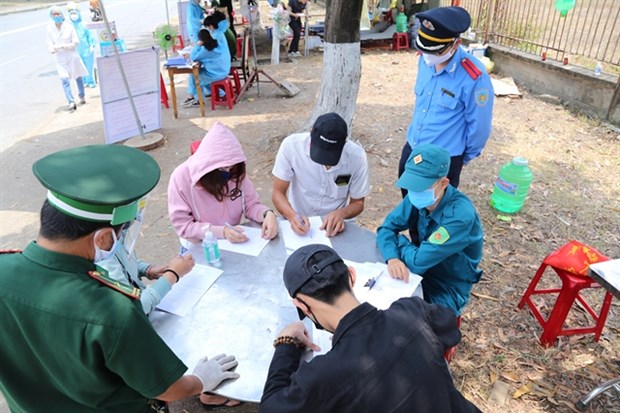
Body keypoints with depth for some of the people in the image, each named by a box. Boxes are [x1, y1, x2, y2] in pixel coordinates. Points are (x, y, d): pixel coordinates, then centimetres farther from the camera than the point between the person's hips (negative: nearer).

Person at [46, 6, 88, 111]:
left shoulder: (69, 27, -9)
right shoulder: (50, 29, -3)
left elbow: (76, 42, -10)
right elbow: (50, 43, -1)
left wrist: (62, 46, -20)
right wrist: (52, 49, -24)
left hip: (72, 56, -1)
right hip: (60, 59, 1)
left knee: (78, 77, 14)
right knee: (65, 80, -13)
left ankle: (82, 96, 36)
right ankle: (71, 102, -17)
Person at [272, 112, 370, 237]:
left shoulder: (357, 157, -17)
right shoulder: (291, 145, -19)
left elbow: (358, 203, -4)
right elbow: (278, 193, -10)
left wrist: (341, 213, -24)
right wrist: (293, 216, -28)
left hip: (334, 226, 1)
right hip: (299, 224, -1)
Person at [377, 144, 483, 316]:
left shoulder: (460, 216, -32)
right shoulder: (419, 196, -12)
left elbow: (417, 262, -33)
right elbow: (387, 227, -9)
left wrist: (399, 239, -13)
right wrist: (392, 257, -29)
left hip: (447, 289, -5)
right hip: (422, 271, 6)